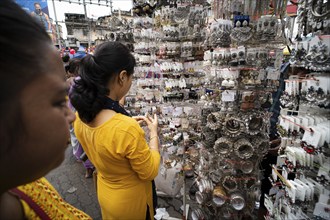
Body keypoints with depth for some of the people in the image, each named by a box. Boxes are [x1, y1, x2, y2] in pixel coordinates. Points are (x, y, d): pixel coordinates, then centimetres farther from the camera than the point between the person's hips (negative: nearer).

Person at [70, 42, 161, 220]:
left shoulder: (80, 115, -16)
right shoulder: (127, 129, -40)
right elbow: (150, 172, -23)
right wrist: (153, 132, -14)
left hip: (105, 192, 6)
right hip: (129, 202, -6)